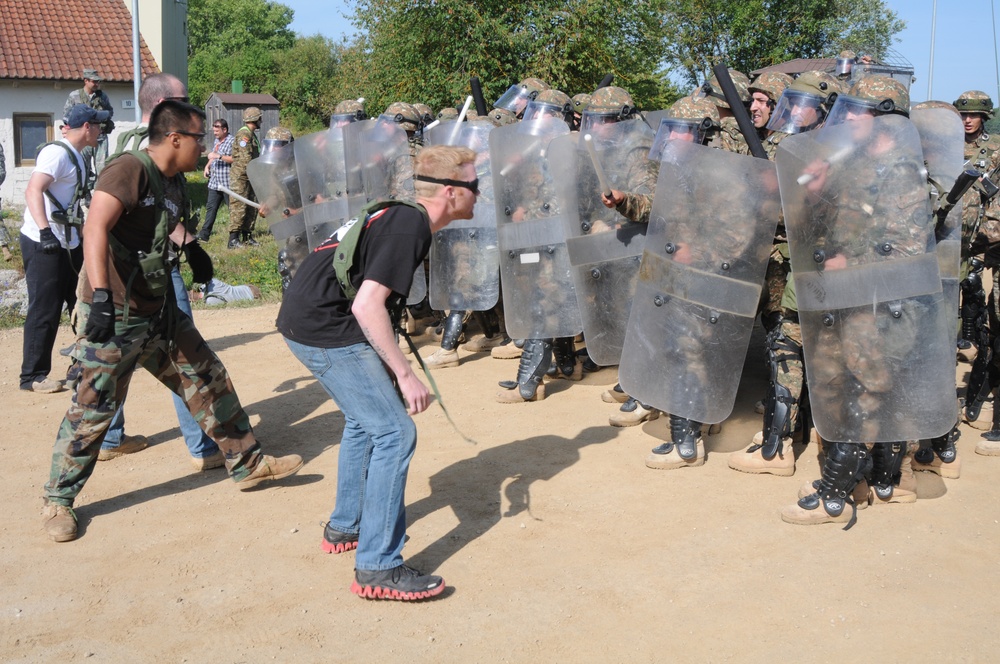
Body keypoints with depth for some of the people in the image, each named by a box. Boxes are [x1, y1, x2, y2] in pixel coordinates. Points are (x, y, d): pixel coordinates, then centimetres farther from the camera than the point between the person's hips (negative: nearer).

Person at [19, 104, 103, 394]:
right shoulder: (57, 153, -15)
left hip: (68, 243, 10)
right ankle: (33, 376, 4)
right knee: (45, 311, -6)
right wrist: (45, 232, -37)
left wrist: (83, 236, 25)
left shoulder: (76, 156, 15)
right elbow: (33, 190, -27)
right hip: (42, 244, -10)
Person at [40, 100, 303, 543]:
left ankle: (248, 464, 26)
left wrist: (188, 245, 16)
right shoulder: (130, 169, -17)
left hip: (158, 315, 9)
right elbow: (95, 228, -32)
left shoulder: (175, 183, 10)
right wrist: (100, 296, -40)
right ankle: (58, 501, 19)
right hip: (113, 319, -8)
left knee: (208, 379, 12)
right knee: (92, 410, 0)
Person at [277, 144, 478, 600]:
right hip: (327, 331, -11)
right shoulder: (410, 226, -16)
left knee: (365, 419, 25)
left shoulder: (401, 216, 15)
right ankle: (377, 567, -6)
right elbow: (367, 305, -24)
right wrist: (404, 374, -20)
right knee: (395, 432, -9)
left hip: (305, 322, 11)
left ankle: (344, 527, 38)